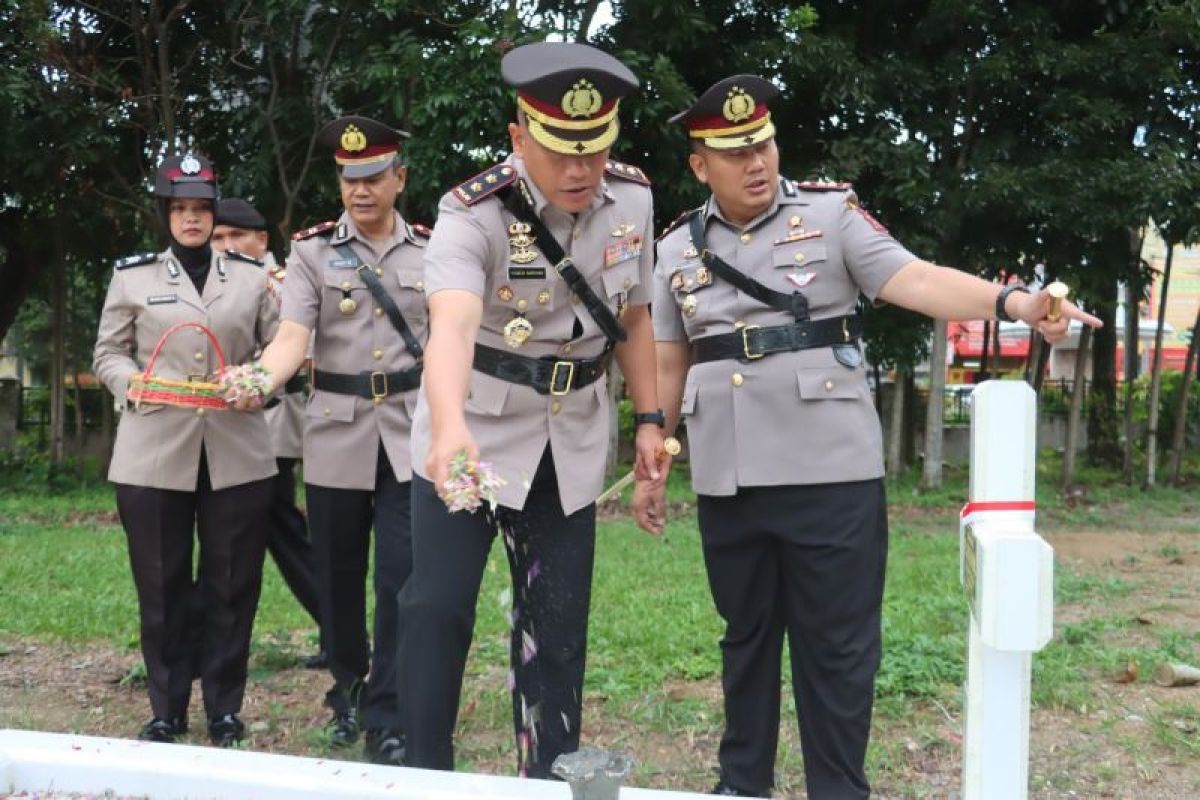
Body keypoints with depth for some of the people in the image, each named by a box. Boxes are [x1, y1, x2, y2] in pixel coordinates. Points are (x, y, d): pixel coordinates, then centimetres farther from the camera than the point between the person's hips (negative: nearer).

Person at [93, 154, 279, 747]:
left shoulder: (252, 277, 10)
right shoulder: (132, 276, 8)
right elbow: (107, 354, 10)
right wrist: (137, 384, -10)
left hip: (236, 452, 1)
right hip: (153, 453, 0)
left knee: (232, 584, 4)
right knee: (161, 586, 4)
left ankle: (225, 709, 16)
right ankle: (166, 711, 17)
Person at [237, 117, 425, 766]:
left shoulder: (429, 251, 5)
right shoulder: (312, 250, 0)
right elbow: (293, 336, -13)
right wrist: (259, 381, -33)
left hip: (410, 436, 0)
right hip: (338, 434, 0)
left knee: (402, 577, -5)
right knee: (339, 574, 10)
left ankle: (386, 718, 4)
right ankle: (347, 689, 31)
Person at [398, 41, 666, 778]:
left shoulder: (631, 200, -6)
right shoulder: (473, 213, -23)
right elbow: (453, 325, -41)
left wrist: (650, 419, 7)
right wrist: (450, 428, -59)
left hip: (572, 443, 4)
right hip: (474, 435, -4)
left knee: (558, 625, 8)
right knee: (437, 607, -5)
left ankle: (550, 778, 22)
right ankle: (425, 774, 12)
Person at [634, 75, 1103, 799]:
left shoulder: (832, 214, -1)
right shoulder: (676, 250, 9)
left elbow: (914, 280, -13)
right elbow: (668, 366, 15)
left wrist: (1010, 299, -30)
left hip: (832, 475, -3)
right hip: (728, 483, 4)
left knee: (837, 646, 4)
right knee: (746, 637, 16)